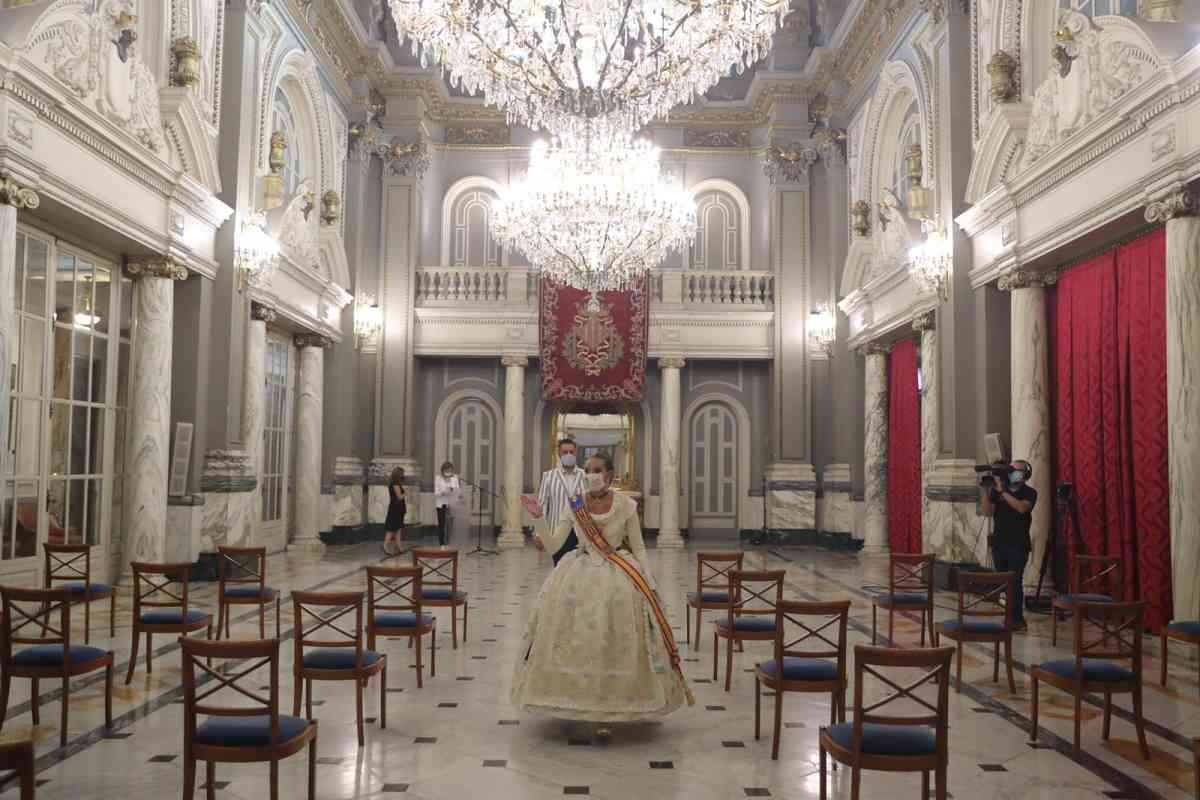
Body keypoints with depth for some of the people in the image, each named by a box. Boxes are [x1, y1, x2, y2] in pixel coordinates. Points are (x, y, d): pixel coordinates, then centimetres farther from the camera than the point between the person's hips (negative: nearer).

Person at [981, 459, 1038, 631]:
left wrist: (1002, 491, -23)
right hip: (998, 543, 4)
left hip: (1018, 545, -4)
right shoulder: (997, 490, 7)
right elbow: (988, 512, 0)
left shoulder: (1029, 492, -3)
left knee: (1015, 581, -8)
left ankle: (1017, 619, -3)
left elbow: (1021, 508, -22)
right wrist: (984, 491, -10)